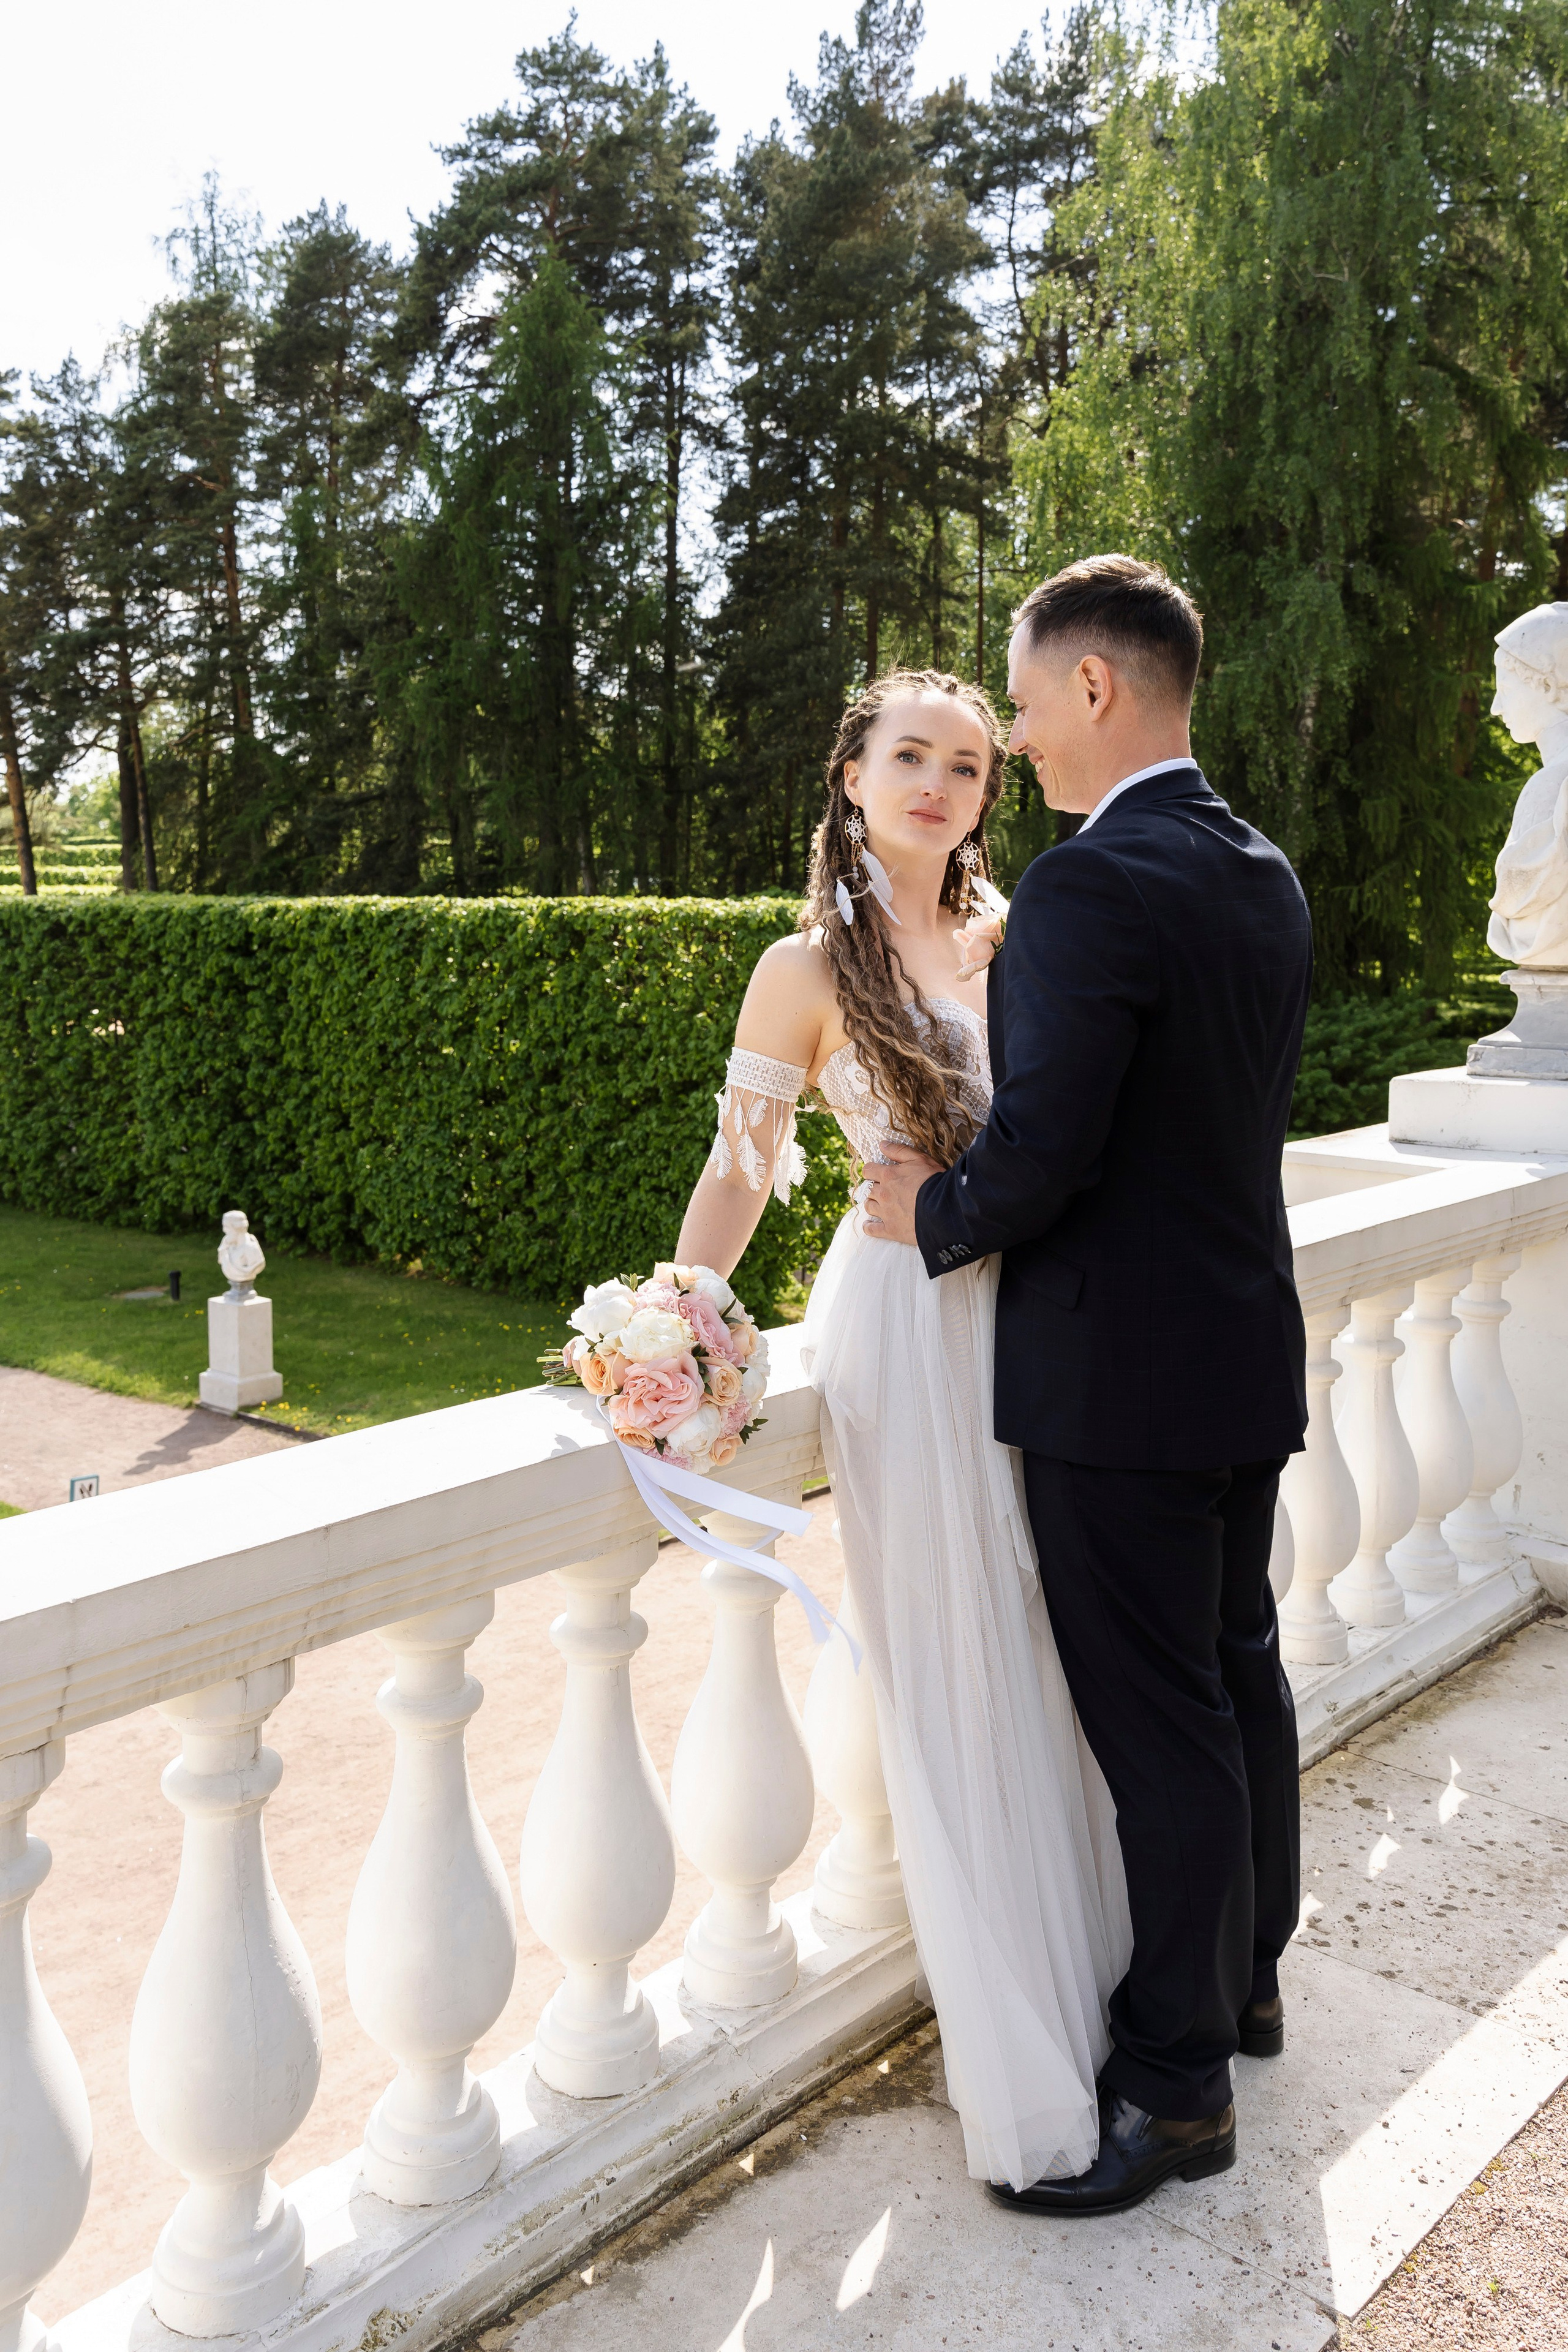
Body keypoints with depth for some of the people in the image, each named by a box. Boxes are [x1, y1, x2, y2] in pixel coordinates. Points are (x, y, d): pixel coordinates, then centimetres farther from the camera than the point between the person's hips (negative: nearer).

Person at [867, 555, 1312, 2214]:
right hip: (1248, 1345, 9)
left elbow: (1042, 1150, -26)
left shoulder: (1087, 890, -21)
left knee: (1159, 1722, 2)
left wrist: (933, 1213, -5)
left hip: (1117, 1374, -9)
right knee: (1238, 1670, 21)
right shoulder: (1265, 878, 8)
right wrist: (975, 1174, 11)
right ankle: (1244, 1975, 40)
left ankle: (1176, 2084, 18)